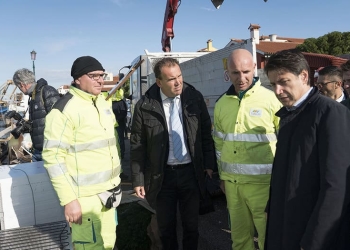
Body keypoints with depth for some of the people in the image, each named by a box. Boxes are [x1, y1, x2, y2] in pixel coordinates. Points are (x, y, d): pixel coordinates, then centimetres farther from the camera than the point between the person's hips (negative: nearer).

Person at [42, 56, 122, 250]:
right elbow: (53, 157, -18)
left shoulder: (102, 102, 9)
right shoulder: (64, 110, -15)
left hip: (108, 191, 7)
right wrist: (69, 199, -20)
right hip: (85, 197, -7)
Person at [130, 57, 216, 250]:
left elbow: (206, 132, 5)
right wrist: (138, 179, -3)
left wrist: (209, 163, 2)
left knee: (191, 225, 16)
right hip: (161, 175, -1)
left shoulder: (194, 98, -4)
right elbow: (137, 145, -4)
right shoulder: (145, 106, -9)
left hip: (191, 172, 1)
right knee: (166, 227, 16)